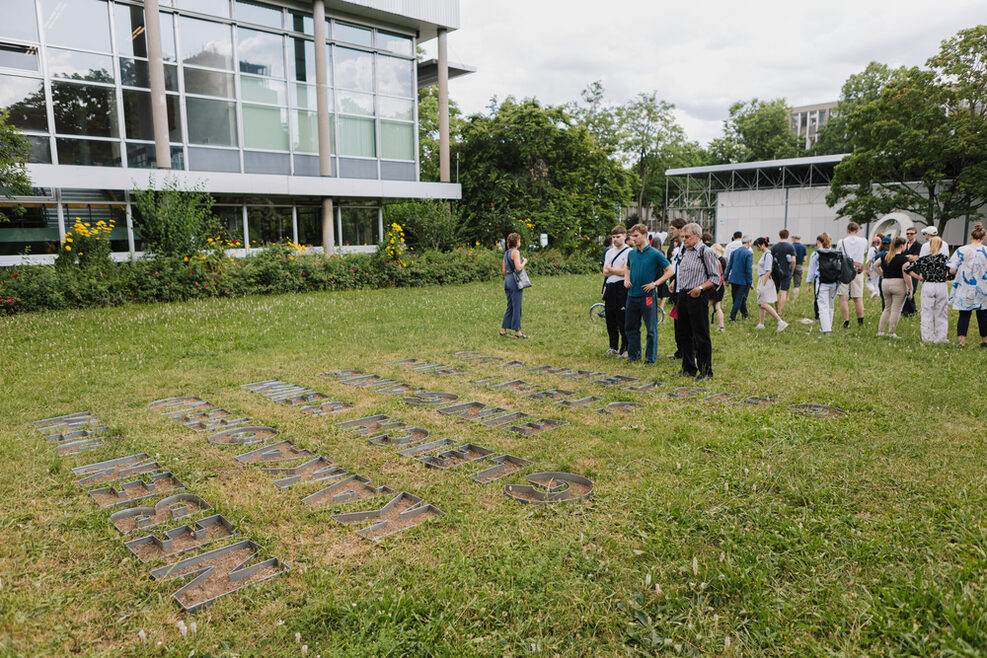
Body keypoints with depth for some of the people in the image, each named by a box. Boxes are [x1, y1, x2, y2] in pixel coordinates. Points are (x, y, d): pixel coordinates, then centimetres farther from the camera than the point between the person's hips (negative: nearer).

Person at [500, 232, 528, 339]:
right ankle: (517, 331, 1)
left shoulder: (506, 253, 13)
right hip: (515, 281, -8)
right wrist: (524, 261, -2)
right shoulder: (515, 252, -12)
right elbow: (518, 268, -19)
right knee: (517, 307, -3)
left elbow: (504, 270, 15)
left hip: (507, 281, 8)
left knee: (510, 307, 13)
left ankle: (503, 330, 14)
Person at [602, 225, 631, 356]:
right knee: (610, 319, 10)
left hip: (622, 287, -6)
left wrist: (610, 269, -1)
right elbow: (605, 273, 9)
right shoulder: (609, 252, 16)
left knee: (623, 320, -4)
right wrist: (617, 270, -7)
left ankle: (625, 348, 5)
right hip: (610, 287, 6)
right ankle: (613, 346, 21)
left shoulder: (629, 251, -5)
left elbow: (625, 271, -13)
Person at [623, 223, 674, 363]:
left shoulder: (655, 254, -8)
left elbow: (670, 271, -7)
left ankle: (650, 357, 11)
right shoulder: (631, 253, 9)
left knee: (651, 329, 1)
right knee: (631, 327, 11)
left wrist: (655, 284, -13)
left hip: (647, 296, -6)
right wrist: (626, 279, 7)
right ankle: (633, 355, 23)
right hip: (632, 295, 6)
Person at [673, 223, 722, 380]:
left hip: (698, 297, -8)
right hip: (682, 296, 8)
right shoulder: (684, 252, 15)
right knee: (682, 334, 12)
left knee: (701, 336, -4)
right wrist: (674, 283, 12)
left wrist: (700, 288, -19)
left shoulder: (706, 252, -7)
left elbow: (715, 278, -9)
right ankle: (688, 368, 24)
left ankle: (706, 371, 7)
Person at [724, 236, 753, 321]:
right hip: (743, 280, -5)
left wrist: (726, 278, 10)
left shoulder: (734, 252, 4)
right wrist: (750, 282, -7)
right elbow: (749, 269, -14)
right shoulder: (749, 254, -10)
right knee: (739, 299, 2)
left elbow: (729, 266, 5)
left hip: (733, 279, 5)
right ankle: (732, 316, 0)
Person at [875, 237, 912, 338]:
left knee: (887, 308, 16)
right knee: (896, 310, 1)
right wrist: (910, 289, -10)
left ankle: (880, 331, 13)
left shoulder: (885, 256, 6)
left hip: (885, 284, 6)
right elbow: (906, 275, -16)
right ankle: (891, 333, 2)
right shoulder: (903, 258, -12)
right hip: (899, 284, -6)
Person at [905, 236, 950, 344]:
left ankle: (927, 337, 10)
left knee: (927, 313, 8)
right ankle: (941, 337, 13)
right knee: (941, 313, 9)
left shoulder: (923, 259, -2)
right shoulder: (944, 258, -7)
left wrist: (920, 278, 5)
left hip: (927, 286, 1)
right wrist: (946, 278, 4)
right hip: (942, 286, -1)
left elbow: (907, 269, -2)